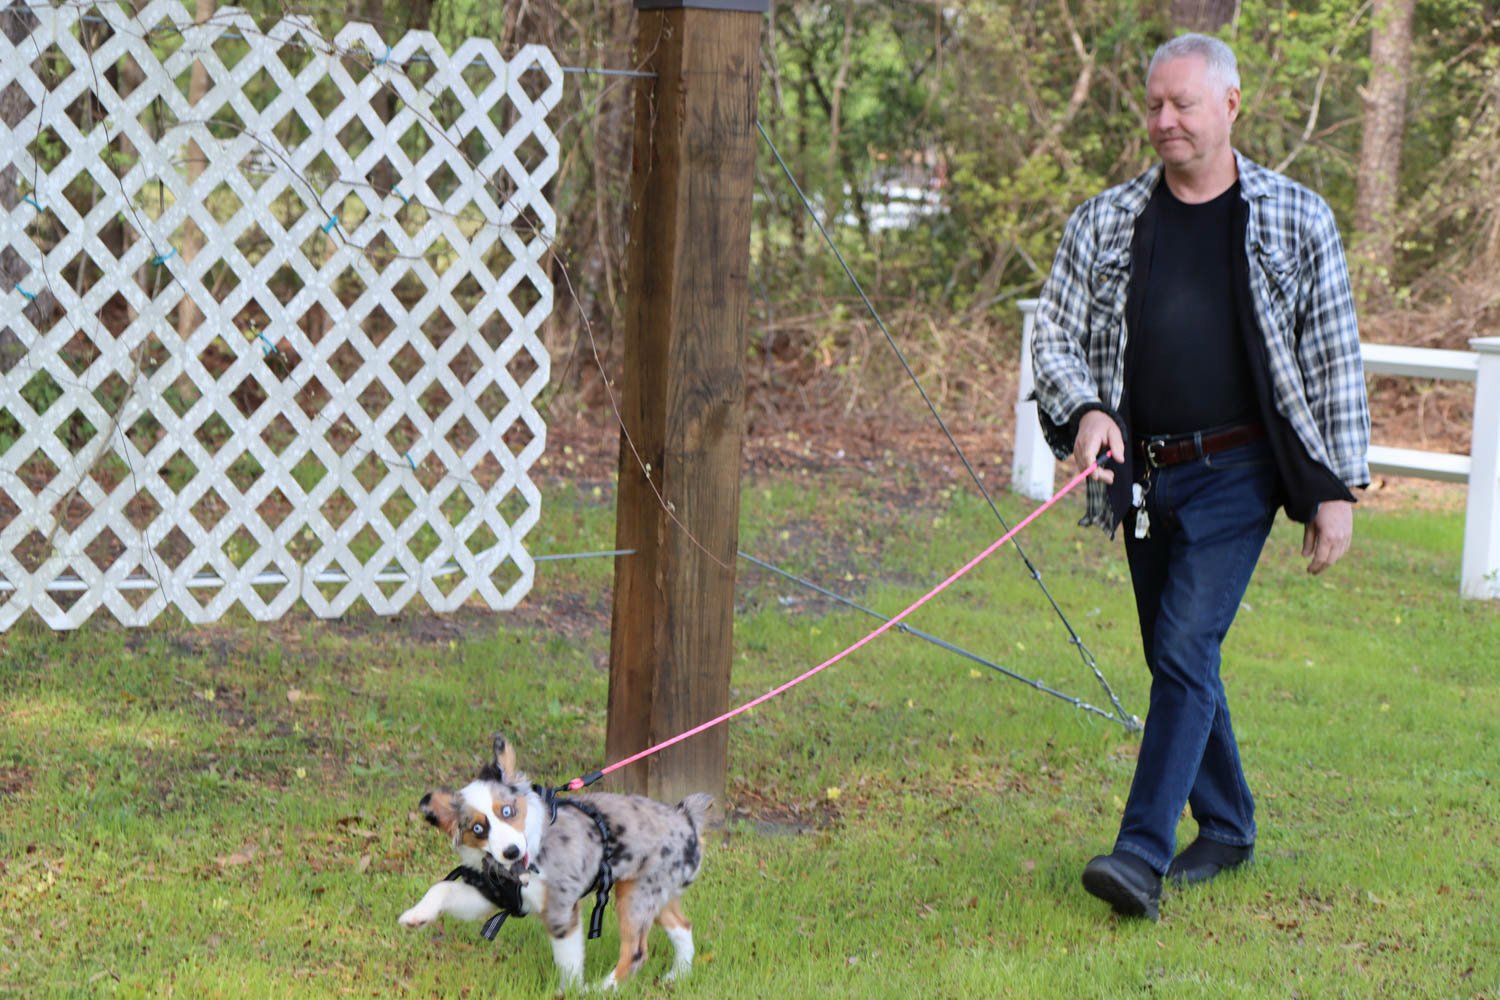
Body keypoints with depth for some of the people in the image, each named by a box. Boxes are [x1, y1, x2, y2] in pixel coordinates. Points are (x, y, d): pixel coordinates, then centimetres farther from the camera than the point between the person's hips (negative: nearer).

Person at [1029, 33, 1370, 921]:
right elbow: (1055, 334, 7)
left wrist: (1338, 487, -1)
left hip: (1237, 472, -4)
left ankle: (1144, 854, -17)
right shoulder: (1106, 223, 7)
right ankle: (1227, 830, 29)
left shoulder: (1297, 221, 0)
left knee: (1186, 651, -15)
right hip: (1144, 474, 4)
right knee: (1177, 659, 12)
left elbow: (1335, 361, 3)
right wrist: (1083, 410, -15)